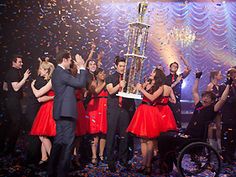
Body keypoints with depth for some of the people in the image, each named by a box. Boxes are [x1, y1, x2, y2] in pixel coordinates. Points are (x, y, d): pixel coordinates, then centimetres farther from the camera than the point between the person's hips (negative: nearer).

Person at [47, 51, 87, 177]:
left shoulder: (58, 72, 16)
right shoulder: (61, 73, -16)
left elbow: (75, 82, 17)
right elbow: (80, 83, -19)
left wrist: (80, 69, 15)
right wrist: (82, 67, -9)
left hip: (61, 111, 11)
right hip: (66, 111, -11)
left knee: (59, 141, 16)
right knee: (67, 142, -4)